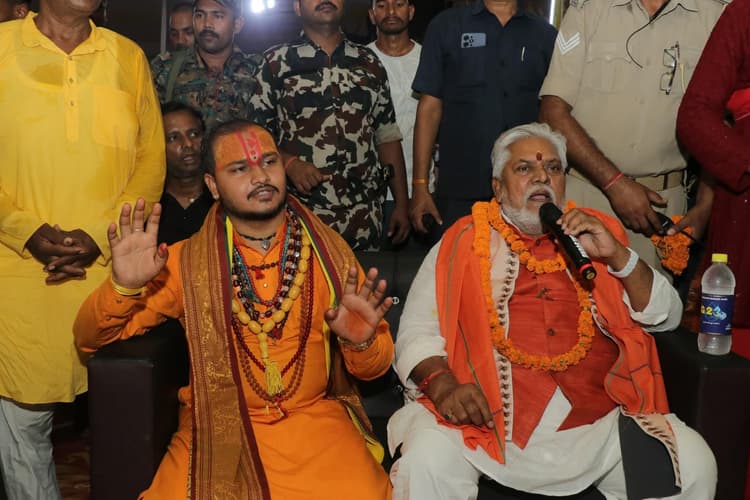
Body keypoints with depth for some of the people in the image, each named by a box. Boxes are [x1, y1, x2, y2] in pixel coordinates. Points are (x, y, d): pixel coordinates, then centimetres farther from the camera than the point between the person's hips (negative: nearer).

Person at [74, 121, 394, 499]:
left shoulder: (330, 252, -1)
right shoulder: (187, 262, -3)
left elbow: (374, 367, 4)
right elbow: (91, 338, -2)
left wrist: (361, 342, -19)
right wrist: (123, 286, -21)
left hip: (314, 418, 0)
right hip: (217, 424, 0)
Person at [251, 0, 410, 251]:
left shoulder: (369, 62, 11)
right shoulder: (276, 62, 3)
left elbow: (387, 136, 12)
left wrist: (401, 204, 8)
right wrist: (289, 163, -15)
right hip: (300, 216, -2)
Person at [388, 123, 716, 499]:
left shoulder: (596, 234, 16)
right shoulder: (464, 242, 9)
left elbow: (666, 317, 12)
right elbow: (417, 334, 4)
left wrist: (617, 255, -4)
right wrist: (442, 385, -16)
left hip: (600, 423, 3)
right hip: (488, 419, -3)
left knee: (694, 463, -13)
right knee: (427, 463, -29)